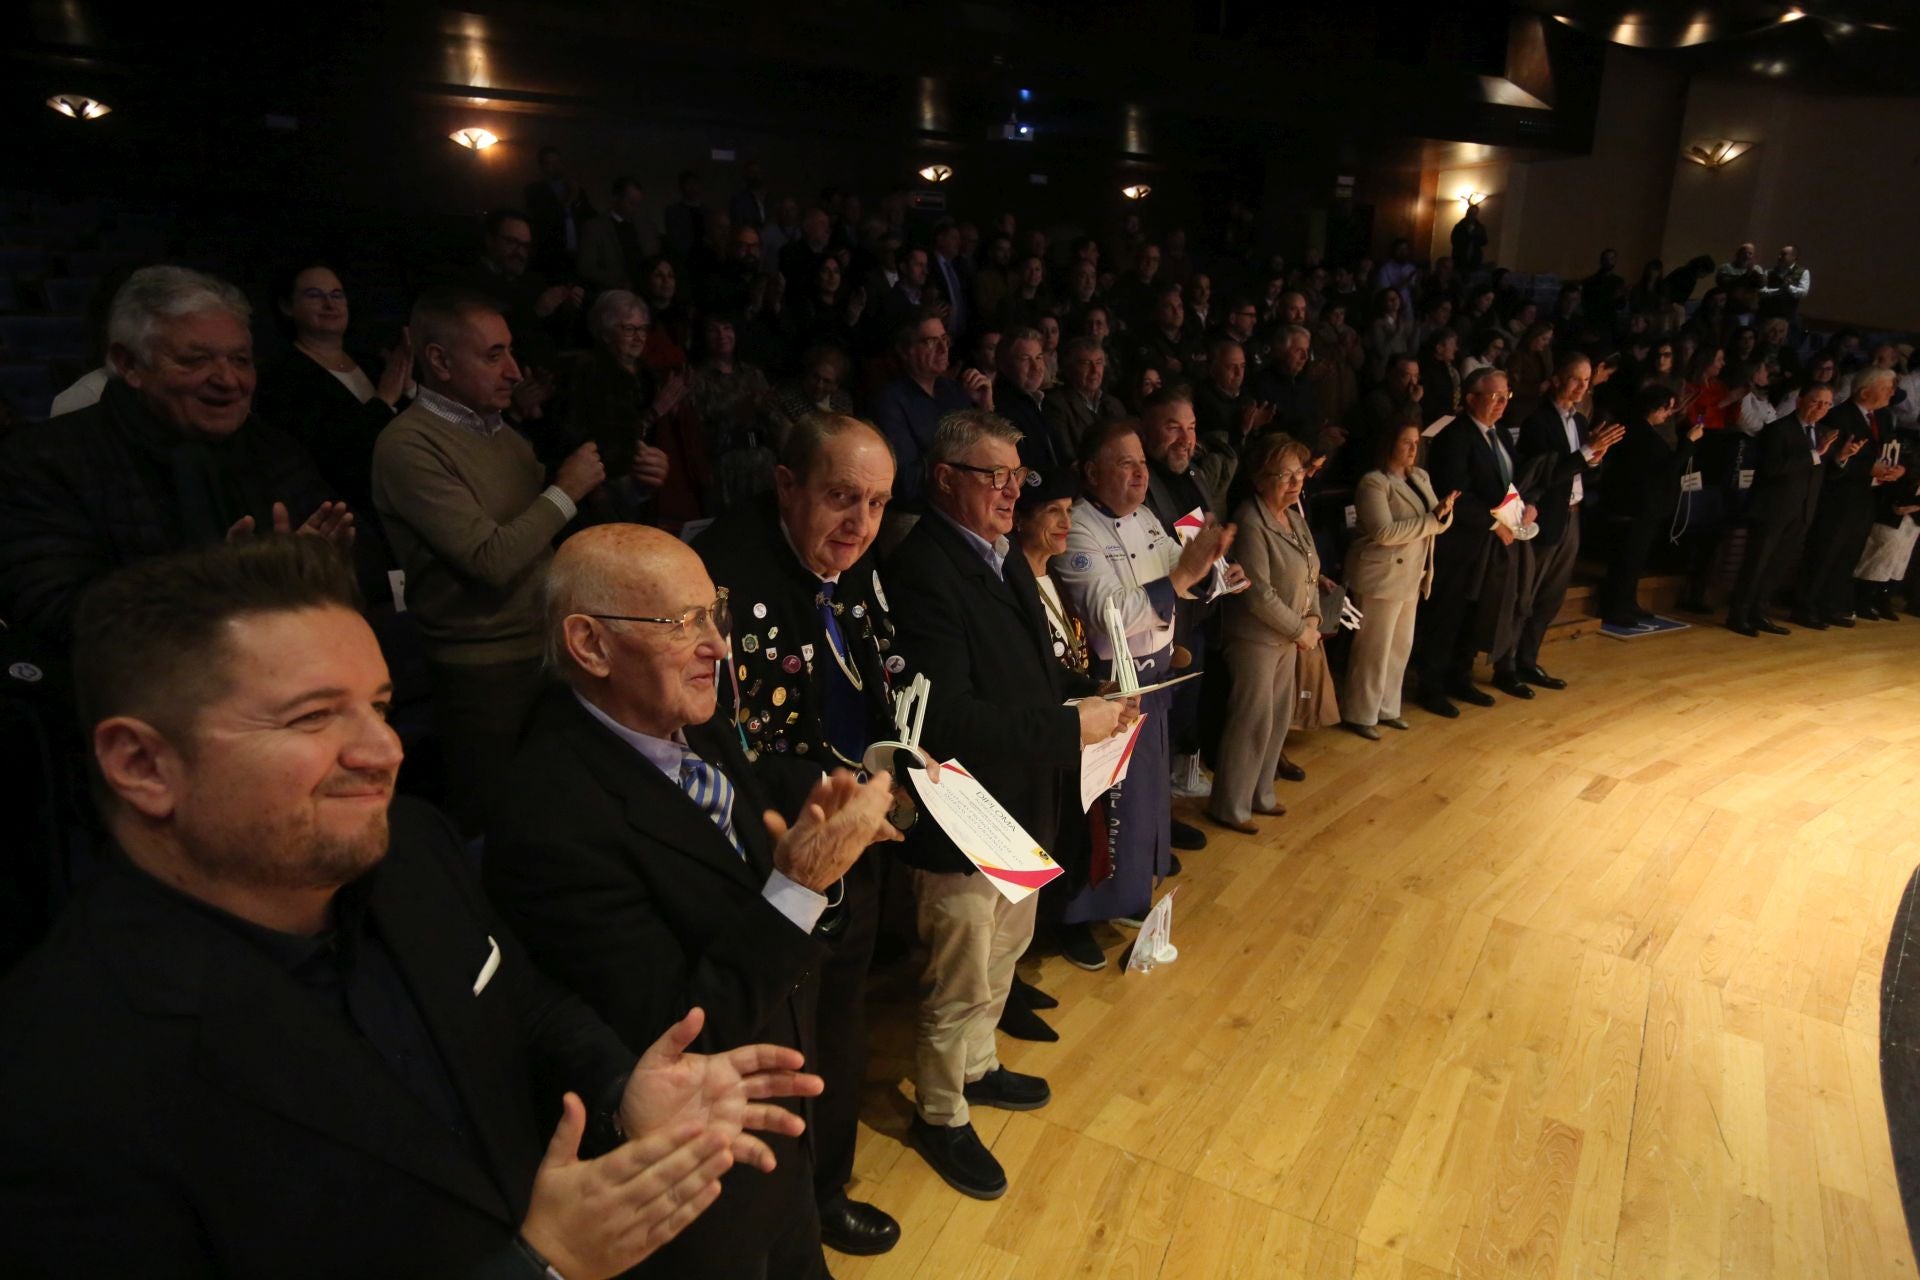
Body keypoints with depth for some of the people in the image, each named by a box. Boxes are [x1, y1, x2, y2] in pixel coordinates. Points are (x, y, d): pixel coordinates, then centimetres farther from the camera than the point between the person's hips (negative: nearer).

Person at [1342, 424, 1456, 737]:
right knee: (1374, 648, -1)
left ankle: (1386, 708, 28)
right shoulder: (1374, 482, -14)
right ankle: (1359, 714, 11)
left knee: (1401, 646, 15)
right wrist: (1431, 519, -21)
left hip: (1411, 576, 8)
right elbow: (1384, 532, -23)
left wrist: (1444, 512, -14)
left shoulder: (1421, 477, 11)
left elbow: (1437, 522, 9)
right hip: (1382, 577, -8)